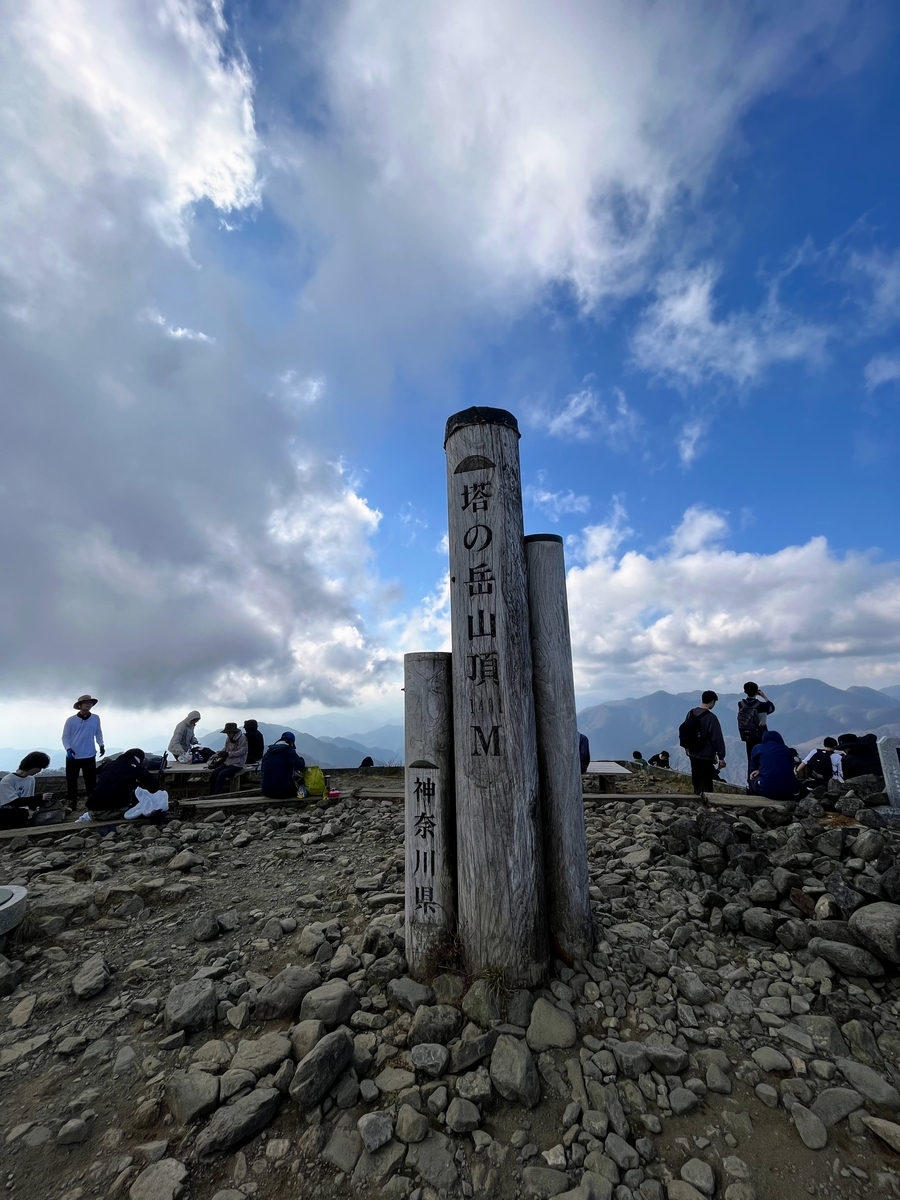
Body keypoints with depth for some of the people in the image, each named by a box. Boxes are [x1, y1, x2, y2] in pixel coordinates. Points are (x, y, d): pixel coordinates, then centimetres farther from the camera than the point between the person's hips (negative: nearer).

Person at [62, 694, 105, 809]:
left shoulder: (96, 718, 1)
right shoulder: (71, 720, -6)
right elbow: (65, 736, -3)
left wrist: (101, 745, 10)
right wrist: (68, 749, -17)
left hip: (89, 756, 1)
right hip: (73, 757, -1)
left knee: (91, 782, 5)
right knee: (71, 782, 7)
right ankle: (71, 806, 17)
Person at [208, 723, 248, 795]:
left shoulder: (242, 738, -14)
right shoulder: (228, 738, 7)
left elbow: (242, 751, -19)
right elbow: (225, 748, 17)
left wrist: (228, 753, -22)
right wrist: (218, 754, -2)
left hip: (237, 764, -7)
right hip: (228, 762, 7)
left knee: (221, 774, -23)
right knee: (214, 772, -9)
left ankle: (217, 794, -11)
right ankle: (211, 794, 2)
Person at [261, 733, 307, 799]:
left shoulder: (267, 753, 12)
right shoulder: (289, 750, -6)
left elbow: (262, 774, 18)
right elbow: (300, 766, -17)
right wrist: (302, 760, 4)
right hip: (284, 792, -6)